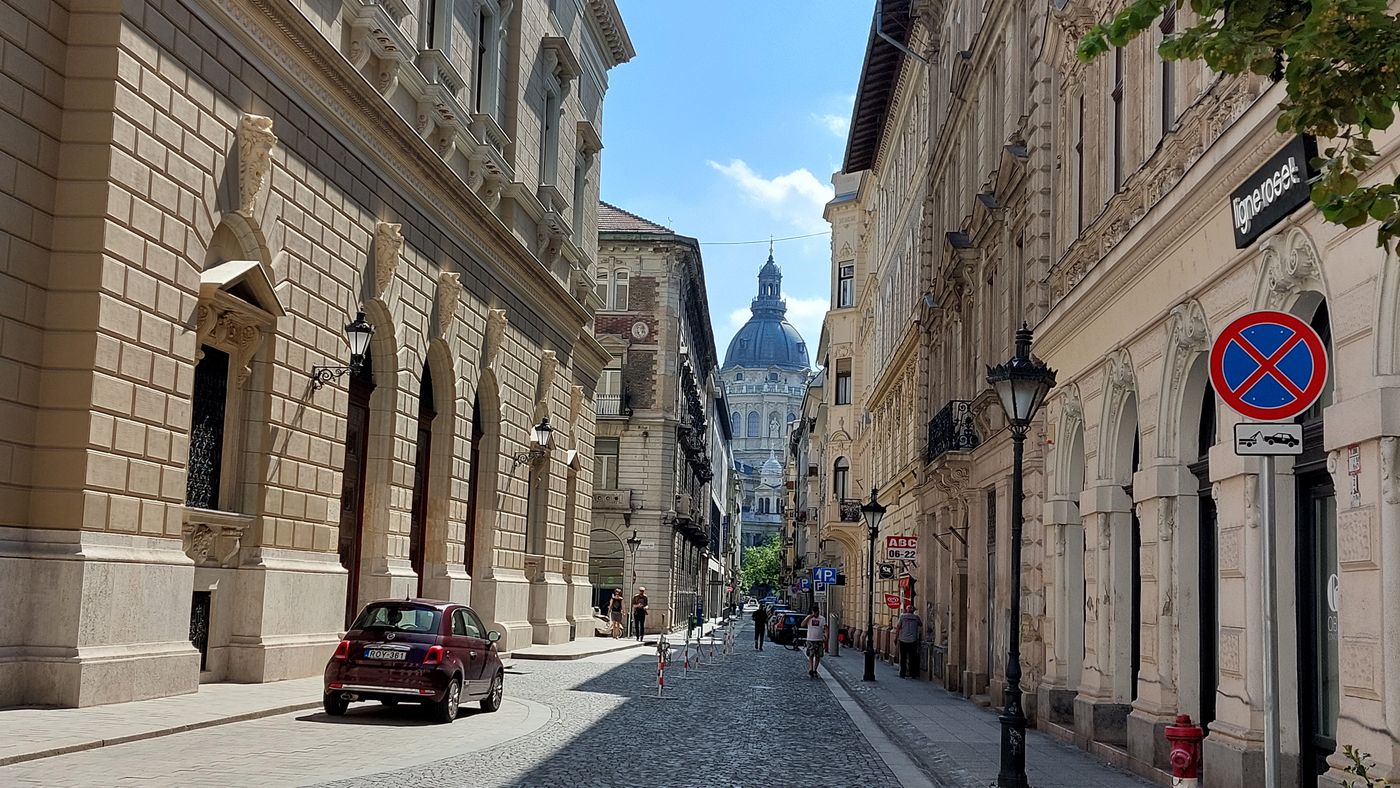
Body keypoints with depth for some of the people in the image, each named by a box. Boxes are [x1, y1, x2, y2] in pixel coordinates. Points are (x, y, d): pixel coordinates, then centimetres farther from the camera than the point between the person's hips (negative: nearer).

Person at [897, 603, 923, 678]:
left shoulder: (902, 616, -4)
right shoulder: (916, 617, 0)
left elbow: (898, 627, -1)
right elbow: (921, 625, 15)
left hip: (903, 640, -1)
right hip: (913, 640, 1)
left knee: (903, 658, 6)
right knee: (912, 658, 7)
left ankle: (902, 674, 5)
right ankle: (913, 674, 9)